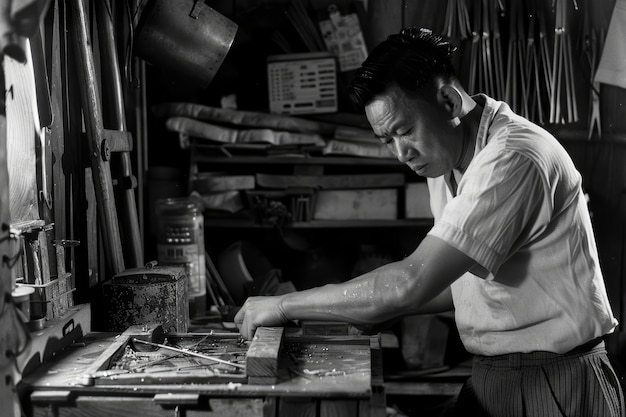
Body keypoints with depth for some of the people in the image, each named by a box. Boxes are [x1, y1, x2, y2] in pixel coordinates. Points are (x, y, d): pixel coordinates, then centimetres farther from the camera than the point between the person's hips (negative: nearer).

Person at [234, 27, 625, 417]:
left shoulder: (515, 158, -23)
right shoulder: (444, 161, 6)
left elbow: (413, 282, -28)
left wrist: (284, 305, -21)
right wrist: (379, 309, 0)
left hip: (556, 385, -7)